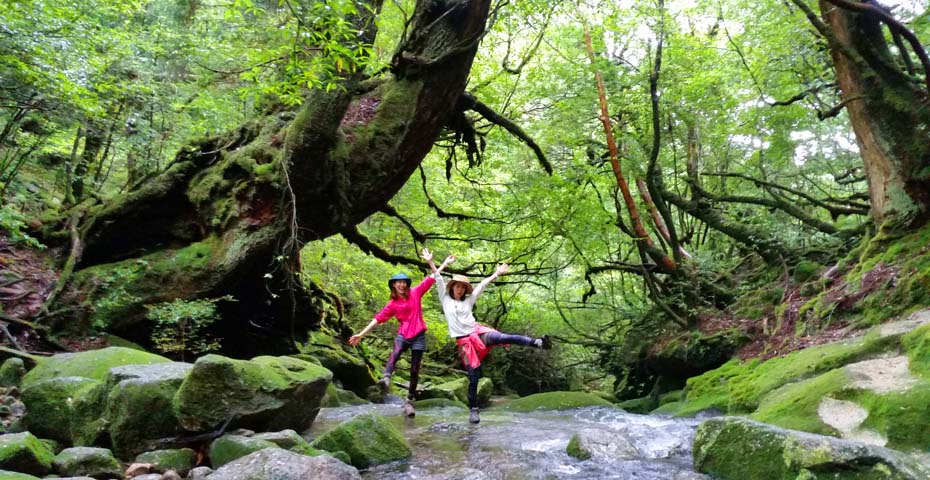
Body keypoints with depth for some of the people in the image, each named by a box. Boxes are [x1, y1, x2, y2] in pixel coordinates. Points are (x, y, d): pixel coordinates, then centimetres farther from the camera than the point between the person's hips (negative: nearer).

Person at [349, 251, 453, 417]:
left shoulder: (415, 293, 2)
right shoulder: (392, 304, 4)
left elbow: (432, 278, 5)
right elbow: (378, 319, 2)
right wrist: (361, 334, -2)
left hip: (418, 336, 0)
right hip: (403, 335, 0)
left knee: (415, 370, 2)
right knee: (396, 352, -35)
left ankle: (409, 402, 11)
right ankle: (386, 379, -55)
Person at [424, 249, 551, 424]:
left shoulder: (468, 300, 15)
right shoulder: (445, 299, 11)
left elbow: (482, 285, 15)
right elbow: (438, 280, 3)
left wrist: (497, 273, 14)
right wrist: (430, 262, -4)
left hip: (478, 333, 1)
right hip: (464, 342, -1)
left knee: (503, 338, -29)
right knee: (473, 377, -3)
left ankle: (537, 342, -41)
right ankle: (473, 410, 11)